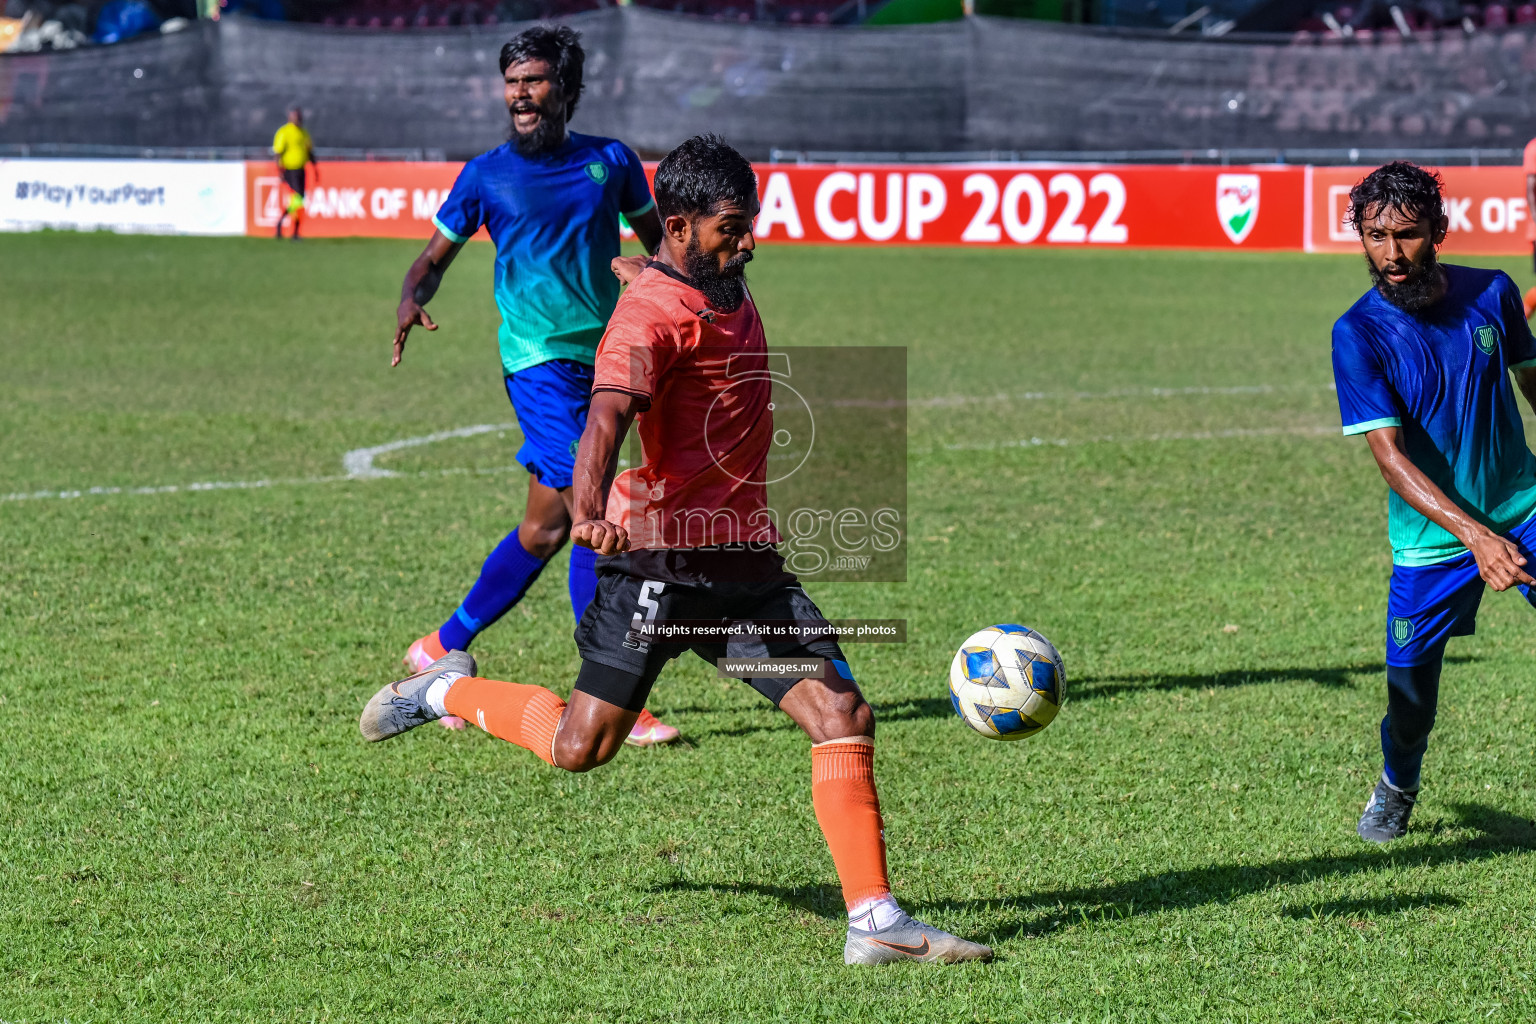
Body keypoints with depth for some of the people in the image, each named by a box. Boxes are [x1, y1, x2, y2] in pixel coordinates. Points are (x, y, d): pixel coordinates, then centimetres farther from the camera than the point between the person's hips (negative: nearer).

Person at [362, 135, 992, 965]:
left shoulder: (726, 286, 11)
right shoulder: (653, 312, -17)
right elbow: (608, 410, -35)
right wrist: (590, 506, -50)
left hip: (746, 557, 7)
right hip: (662, 556, -7)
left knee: (841, 715, -7)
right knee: (579, 748, 0)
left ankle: (875, 921, -7)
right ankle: (446, 690, 28)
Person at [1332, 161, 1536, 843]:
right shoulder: (1358, 334, -14)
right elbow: (1390, 456, -21)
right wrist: (1474, 534, -33)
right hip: (1433, 539, -2)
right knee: (1410, 693, 4)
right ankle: (1396, 788, 36)